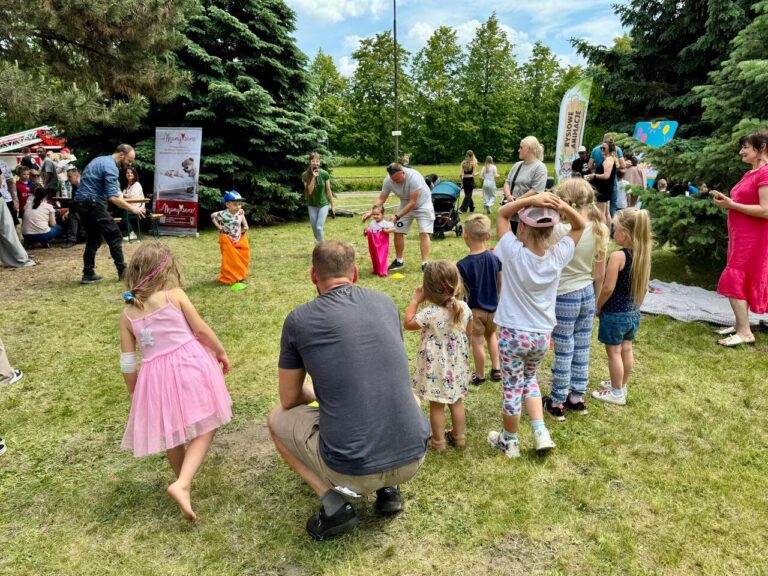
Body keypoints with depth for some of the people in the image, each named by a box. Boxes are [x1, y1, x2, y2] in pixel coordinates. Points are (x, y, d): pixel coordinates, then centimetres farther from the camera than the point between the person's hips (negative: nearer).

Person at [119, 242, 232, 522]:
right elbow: (201, 329, -4)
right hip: (190, 365, -3)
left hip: (157, 376, 3)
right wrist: (221, 352, 13)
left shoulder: (126, 315, 4)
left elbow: (128, 364, 6)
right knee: (203, 429, 7)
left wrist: (134, 396, 20)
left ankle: (183, 481, 40)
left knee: (171, 431, 23)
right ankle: (182, 485, -12)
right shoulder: (175, 295, -5)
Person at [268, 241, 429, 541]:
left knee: (277, 418, 21)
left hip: (353, 469, -3)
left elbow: (289, 400, 7)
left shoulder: (299, 320, -5)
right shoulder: (385, 303, 6)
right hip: (414, 457, 4)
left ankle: (334, 504, 9)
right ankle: (389, 488, 22)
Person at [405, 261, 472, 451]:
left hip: (436, 368, -5)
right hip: (457, 365, 5)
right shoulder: (464, 307, -10)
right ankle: (459, 437, 36)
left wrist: (416, 299, -8)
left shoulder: (430, 313, -27)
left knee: (436, 406, 12)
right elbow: (469, 333, 5)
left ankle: (438, 442, 27)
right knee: (457, 402, 21)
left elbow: (407, 323, -11)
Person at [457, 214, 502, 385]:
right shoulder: (495, 258, -9)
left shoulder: (463, 264, -22)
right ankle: (496, 369, 32)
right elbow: (500, 284, 2)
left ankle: (480, 376, 26)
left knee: (477, 343, 10)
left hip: (474, 309, -5)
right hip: (493, 307, 5)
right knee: (491, 335, 28)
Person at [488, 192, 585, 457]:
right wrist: (563, 207, -13)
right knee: (529, 379, 29)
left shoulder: (514, 253, -19)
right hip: (542, 336, 4)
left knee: (512, 388, 12)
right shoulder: (558, 256, -10)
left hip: (513, 334, -4)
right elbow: (580, 225, 7)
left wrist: (531, 199, -19)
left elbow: (501, 214, -6)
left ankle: (509, 441, 31)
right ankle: (541, 432, 22)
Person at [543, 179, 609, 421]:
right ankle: (577, 398, 31)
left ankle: (557, 403, 19)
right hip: (587, 294, 6)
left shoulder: (561, 230, -21)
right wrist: (594, 298, 17)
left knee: (564, 351, 5)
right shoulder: (600, 230, -1)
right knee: (582, 349, 16)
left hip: (564, 296, -6)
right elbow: (599, 275, 6)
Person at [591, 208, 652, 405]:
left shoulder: (618, 256, -23)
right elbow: (645, 287, 8)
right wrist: (635, 304, 19)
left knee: (614, 352, 6)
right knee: (626, 349, 19)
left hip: (614, 314, -7)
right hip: (633, 313, 8)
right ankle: (621, 385, 35)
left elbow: (608, 288, -23)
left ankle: (617, 393, 17)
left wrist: (598, 306, -7)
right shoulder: (644, 254, -1)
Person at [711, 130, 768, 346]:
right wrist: (726, 201, 4)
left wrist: (731, 204, -20)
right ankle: (740, 325, 21)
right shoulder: (750, 173, 13)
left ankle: (745, 332, -5)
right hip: (740, 235, 10)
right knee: (741, 281, 13)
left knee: (733, 281, -11)